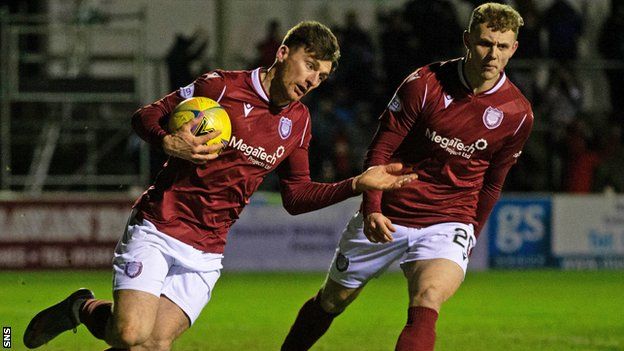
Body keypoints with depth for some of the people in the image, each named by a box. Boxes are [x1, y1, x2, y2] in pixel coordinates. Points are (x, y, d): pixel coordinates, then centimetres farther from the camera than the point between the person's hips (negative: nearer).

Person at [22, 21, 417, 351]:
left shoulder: (298, 122, 9)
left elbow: (297, 196, 14)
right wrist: (169, 143, -22)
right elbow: (145, 116, -1)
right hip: (156, 230, -5)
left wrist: (359, 184, 4)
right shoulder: (221, 85, -7)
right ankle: (83, 308, 11)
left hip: (205, 253, 5)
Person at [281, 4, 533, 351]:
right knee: (332, 301, 15)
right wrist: (372, 208, -19)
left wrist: (471, 234, 19)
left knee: (427, 300, -30)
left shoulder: (518, 114, -5)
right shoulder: (423, 84, -12)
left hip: (448, 224, -1)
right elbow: (380, 150, -6)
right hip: (385, 219, 1)